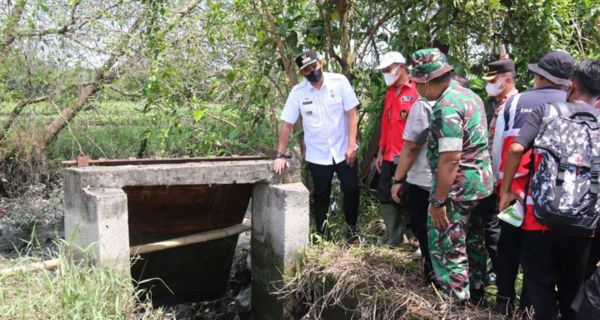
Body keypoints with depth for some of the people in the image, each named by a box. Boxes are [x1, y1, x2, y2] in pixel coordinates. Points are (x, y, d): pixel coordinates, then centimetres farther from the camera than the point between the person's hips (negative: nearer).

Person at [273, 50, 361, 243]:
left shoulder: (340, 82, -9)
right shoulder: (297, 93, -6)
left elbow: (352, 115, -8)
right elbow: (287, 125, -3)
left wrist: (351, 146, -14)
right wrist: (281, 155, -7)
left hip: (344, 151, 0)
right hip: (317, 155, 1)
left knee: (352, 190, 1)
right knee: (321, 196, 10)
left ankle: (351, 227, 23)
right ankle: (322, 234, 27)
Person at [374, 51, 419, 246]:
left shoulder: (417, 91, -10)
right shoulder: (390, 94, 15)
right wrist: (381, 151, 17)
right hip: (390, 156, 8)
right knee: (385, 196, 9)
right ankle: (394, 237, 20)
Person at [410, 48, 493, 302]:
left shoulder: (446, 107, -22)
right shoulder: (469, 95, 9)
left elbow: (450, 159, -25)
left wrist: (438, 201, -20)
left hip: (457, 188, -10)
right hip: (480, 183, 10)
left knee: (447, 250, 3)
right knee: (472, 242, 22)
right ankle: (475, 295, 36)